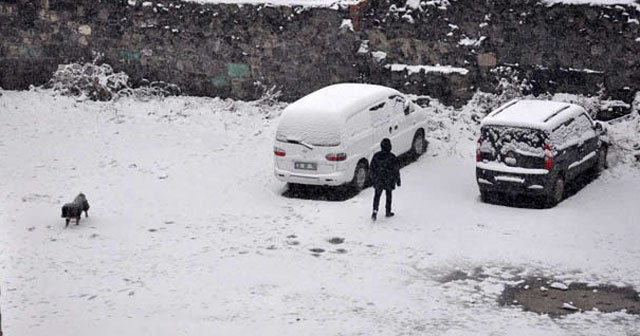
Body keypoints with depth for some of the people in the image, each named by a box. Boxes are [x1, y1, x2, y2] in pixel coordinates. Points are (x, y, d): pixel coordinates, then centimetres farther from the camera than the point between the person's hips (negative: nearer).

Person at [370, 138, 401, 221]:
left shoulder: (376, 156, -6)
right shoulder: (392, 157, -15)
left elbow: (372, 168, 2)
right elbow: (396, 170, -7)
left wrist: (373, 179, 14)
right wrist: (398, 180, 5)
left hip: (378, 180, 2)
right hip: (389, 181, -2)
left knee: (377, 196, 10)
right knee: (388, 196, 16)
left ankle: (375, 211, -8)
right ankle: (388, 212, 25)